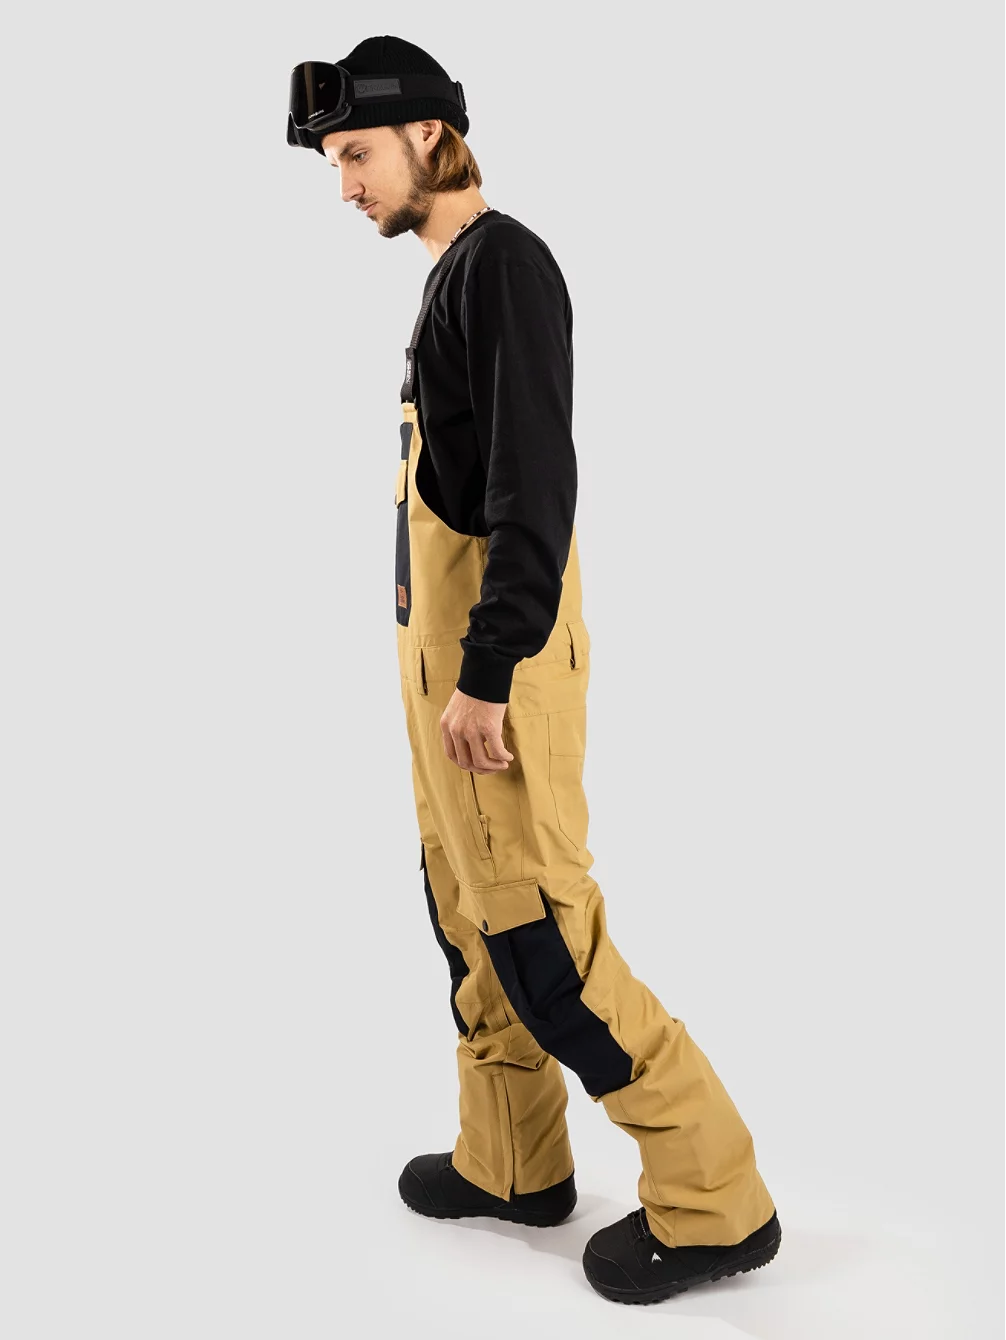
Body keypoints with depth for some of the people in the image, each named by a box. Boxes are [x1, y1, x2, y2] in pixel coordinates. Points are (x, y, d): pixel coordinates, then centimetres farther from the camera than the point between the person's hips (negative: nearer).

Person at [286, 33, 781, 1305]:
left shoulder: (501, 258, -13)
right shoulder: (450, 276, 16)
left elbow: (537, 482, -22)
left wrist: (483, 673, -25)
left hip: (493, 651, -10)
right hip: (446, 639, 10)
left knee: (536, 934, -6)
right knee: (469, 908, 15)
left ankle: (712, 1196, 5)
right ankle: (513, 1163, 29)